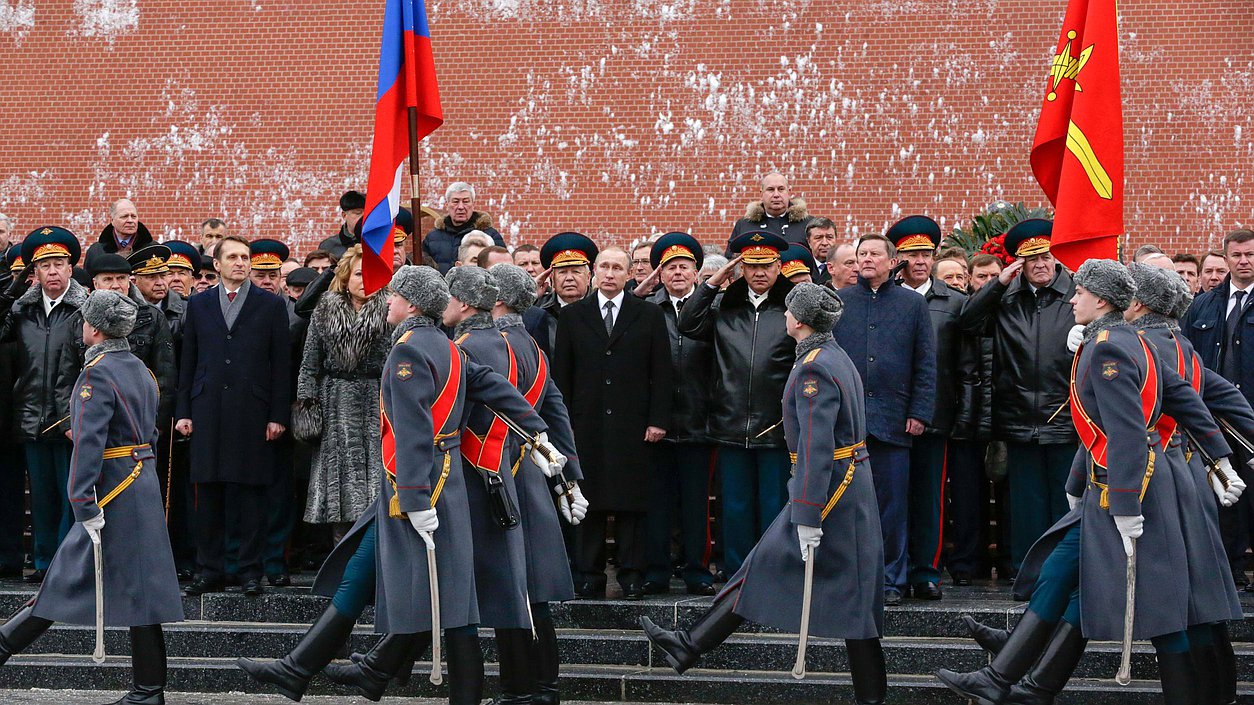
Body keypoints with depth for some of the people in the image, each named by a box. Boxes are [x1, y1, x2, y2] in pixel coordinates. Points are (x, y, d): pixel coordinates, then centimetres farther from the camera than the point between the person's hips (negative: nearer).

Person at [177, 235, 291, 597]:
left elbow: (281, 364, 2)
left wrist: (278, 415, -4)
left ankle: (251, 570, 7)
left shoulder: (271, 305, 5)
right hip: (208, 412, 2)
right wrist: (183, 412, 5)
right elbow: (188, 361, 12)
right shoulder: (199, 305, 12)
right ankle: (210, 570, 11)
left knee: (252, 492, 0)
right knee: (208, 494, 4)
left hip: (253, 413, -2)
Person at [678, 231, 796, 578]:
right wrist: (712, 284, -4)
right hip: (732, 428, 3)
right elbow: (688, 326, -1)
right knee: (736, 509, 11)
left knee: (775, 508, 5)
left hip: (777, 428, -3)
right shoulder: (723, 306, 10)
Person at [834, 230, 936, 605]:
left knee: (892, 504, 2)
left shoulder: (913, 304, 9)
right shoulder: (836, 302, 10)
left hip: (892, 419, -1)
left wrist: (919, 412, -1)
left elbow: (926, 364, 7)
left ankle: (891, 580, 11)